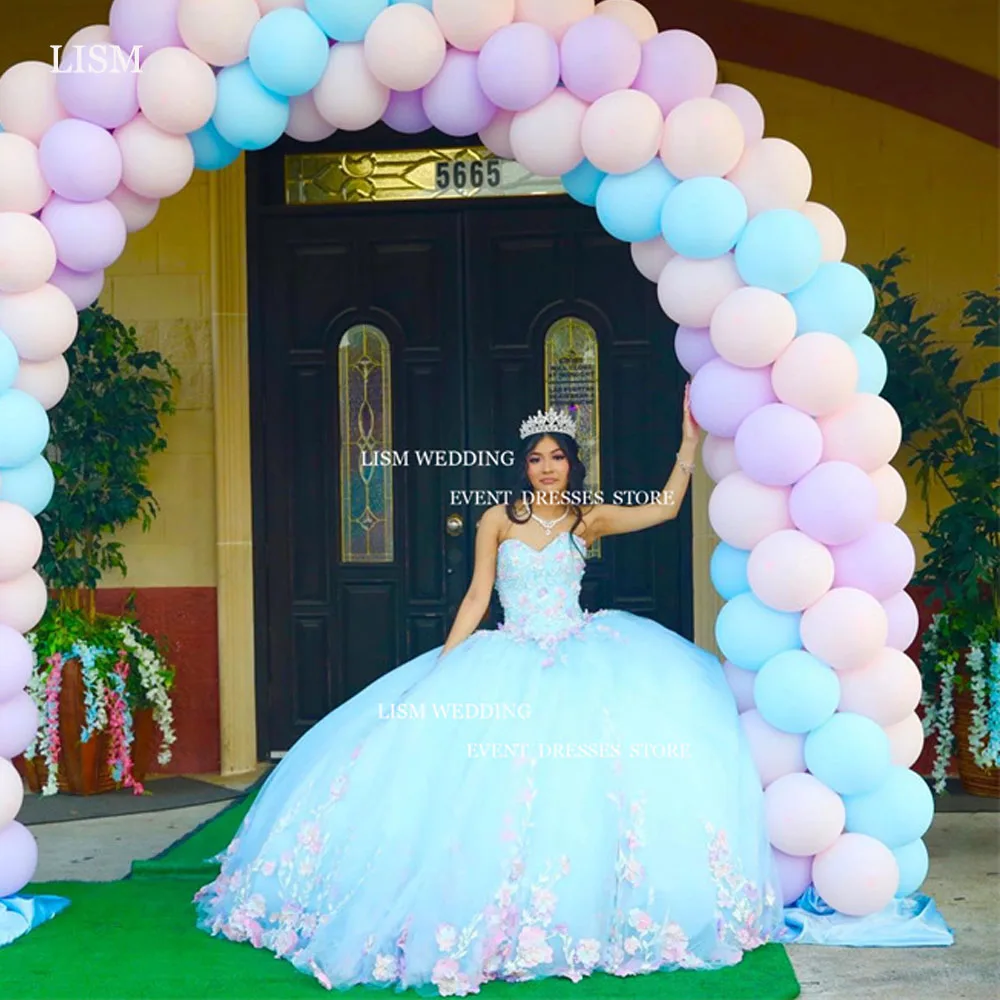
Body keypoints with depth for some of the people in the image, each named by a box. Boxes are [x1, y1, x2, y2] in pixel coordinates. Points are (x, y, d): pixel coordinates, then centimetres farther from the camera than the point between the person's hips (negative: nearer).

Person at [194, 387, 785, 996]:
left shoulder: (589, 519, 8)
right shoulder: (499, 520, 7)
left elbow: (665, 508, 3)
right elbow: (477, 596, 4)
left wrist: (689, 445, -4)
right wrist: (444, 666, -3)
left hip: (579, 657, 0)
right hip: (509, 661, 0)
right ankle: (498, 914, -4)